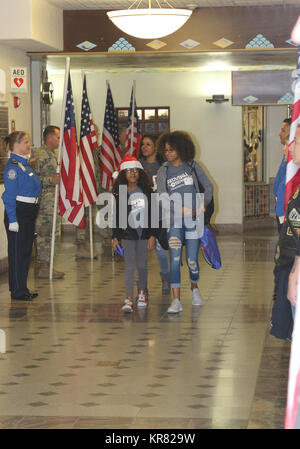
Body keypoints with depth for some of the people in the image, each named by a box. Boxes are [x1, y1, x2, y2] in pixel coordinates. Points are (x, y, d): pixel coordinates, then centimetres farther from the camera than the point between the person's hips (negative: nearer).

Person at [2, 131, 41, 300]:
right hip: (18, 212, -9)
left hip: (29, 213, 9)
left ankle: (23, 288, 21)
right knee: (17, 252, -2)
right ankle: (17, 291, 4)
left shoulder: (25, 163, 13)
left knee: (27, 250, 13)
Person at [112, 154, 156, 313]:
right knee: (130, 265, -9)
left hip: (143, 233, 1)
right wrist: (115, 237, 0)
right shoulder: (119, 194, -1)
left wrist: (152, 235, -1)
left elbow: (152, 214, 3)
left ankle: (142, 292, 35)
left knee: (141, 265, 10)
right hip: (127, 234, -1)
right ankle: (129, 299, -13)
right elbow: (116, 216, 2)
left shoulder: (147, 192, 1)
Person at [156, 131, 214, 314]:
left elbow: (208, 187, 14)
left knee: (192, 261, 2)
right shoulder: (163, 172, 4)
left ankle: (195, 289, 32)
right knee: (175, 259, -10)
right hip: (174, 221, 0)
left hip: (194, 219, 0)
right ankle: (176, 301, -9)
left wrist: (204, 205, -2)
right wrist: (180, 208, -17)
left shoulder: (193, 166, 5)